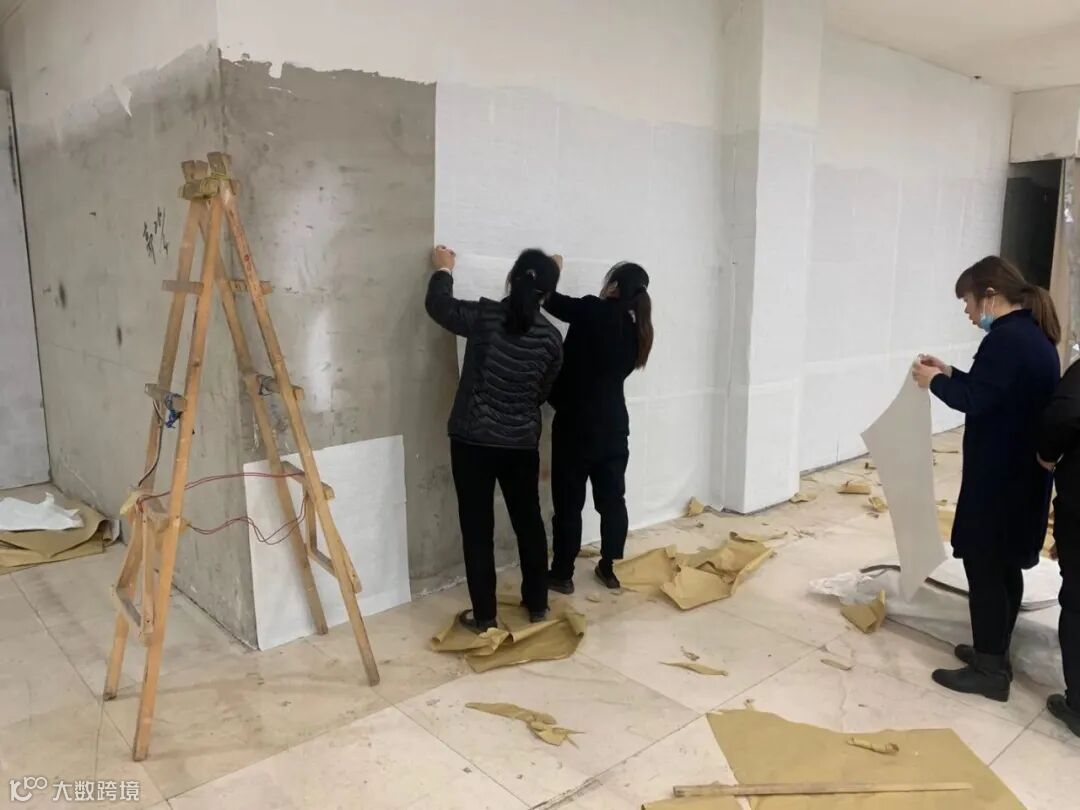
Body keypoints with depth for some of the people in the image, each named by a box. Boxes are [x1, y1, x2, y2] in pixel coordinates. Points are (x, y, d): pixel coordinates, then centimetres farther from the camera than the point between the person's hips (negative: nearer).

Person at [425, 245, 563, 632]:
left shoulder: (485, 316, -11)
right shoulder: (551, 337, -3)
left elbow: (439, 305, 7)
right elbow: (543, 392, 9)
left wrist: (443, 269, 25)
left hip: (473, 440, -2)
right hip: (522, 444, 3)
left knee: (477, 528, 7)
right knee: (529, 522, 17)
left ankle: (484, 617, 16)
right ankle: (537, 606, 29)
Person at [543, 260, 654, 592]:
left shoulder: (593, 312, -13)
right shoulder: (637, 330, 5)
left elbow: (552, 301, -6)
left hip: (577, 424, -6)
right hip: (614, 425, 6)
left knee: (569, 503, 5)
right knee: (612, 498, 14)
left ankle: (562, 574, 15)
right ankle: (609, 568, 26)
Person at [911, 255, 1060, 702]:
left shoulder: (1006, 338, -20)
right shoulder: (1034, 334, 13)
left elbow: (974, 400, -21)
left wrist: (935, 382, -6)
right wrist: (950, 374, 13)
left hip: (999, 476, -10)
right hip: (1022, 472, 10)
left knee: (984, 566, -2)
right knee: (1005, 566, 17)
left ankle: (989, 670, 7)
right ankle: (993, 653, 29)